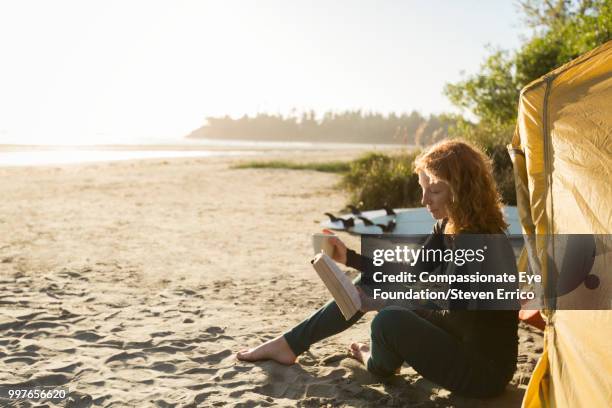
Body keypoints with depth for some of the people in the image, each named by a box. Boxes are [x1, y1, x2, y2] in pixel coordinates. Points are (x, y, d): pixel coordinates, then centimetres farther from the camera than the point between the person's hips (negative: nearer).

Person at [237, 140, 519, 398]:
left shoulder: (485, 242, -25)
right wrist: (349, 257, 1)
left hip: (485, 369, -9)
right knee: (370, 283, 5)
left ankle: (379, 364, 10)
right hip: (461, 338, 9)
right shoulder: (448, 228, 2)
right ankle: (289, 344, 10)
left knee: (390, 321, -29)